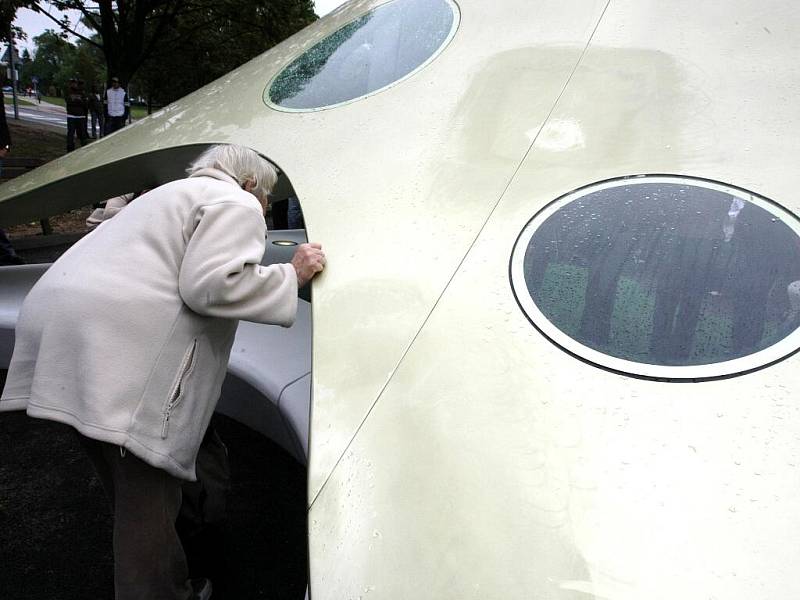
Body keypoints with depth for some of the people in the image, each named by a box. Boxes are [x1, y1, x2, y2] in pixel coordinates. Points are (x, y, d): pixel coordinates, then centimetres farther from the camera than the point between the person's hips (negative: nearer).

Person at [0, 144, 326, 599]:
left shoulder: (174, 195, 33)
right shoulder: (237, 206, 3)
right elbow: (210, 283, -13)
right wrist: (292, 275, -3)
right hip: (122, 344, -10)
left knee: (131, 492, 20)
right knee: (149, 498, -2)